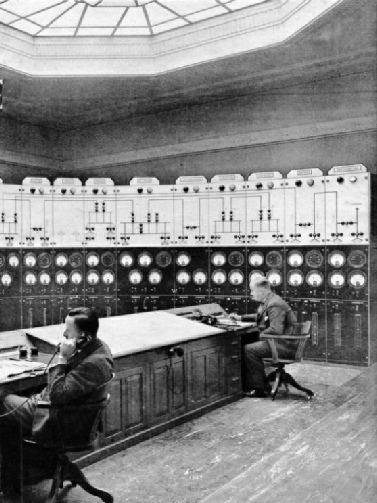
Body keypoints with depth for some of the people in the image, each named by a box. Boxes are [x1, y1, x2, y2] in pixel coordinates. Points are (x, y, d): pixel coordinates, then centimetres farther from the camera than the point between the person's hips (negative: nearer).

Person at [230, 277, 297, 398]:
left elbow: (275, 330, -30)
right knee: (245, 342, 6)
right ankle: (249, 385, 8)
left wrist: (259, 334, -17)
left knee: (249, 350, -16)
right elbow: (259, 317, 30)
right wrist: (240, 318, 22)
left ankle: (260, 389, -7)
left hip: (285, 345, -10)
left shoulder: (274, 305, -21)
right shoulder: (267, 301, 12)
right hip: (280, 342, 10)